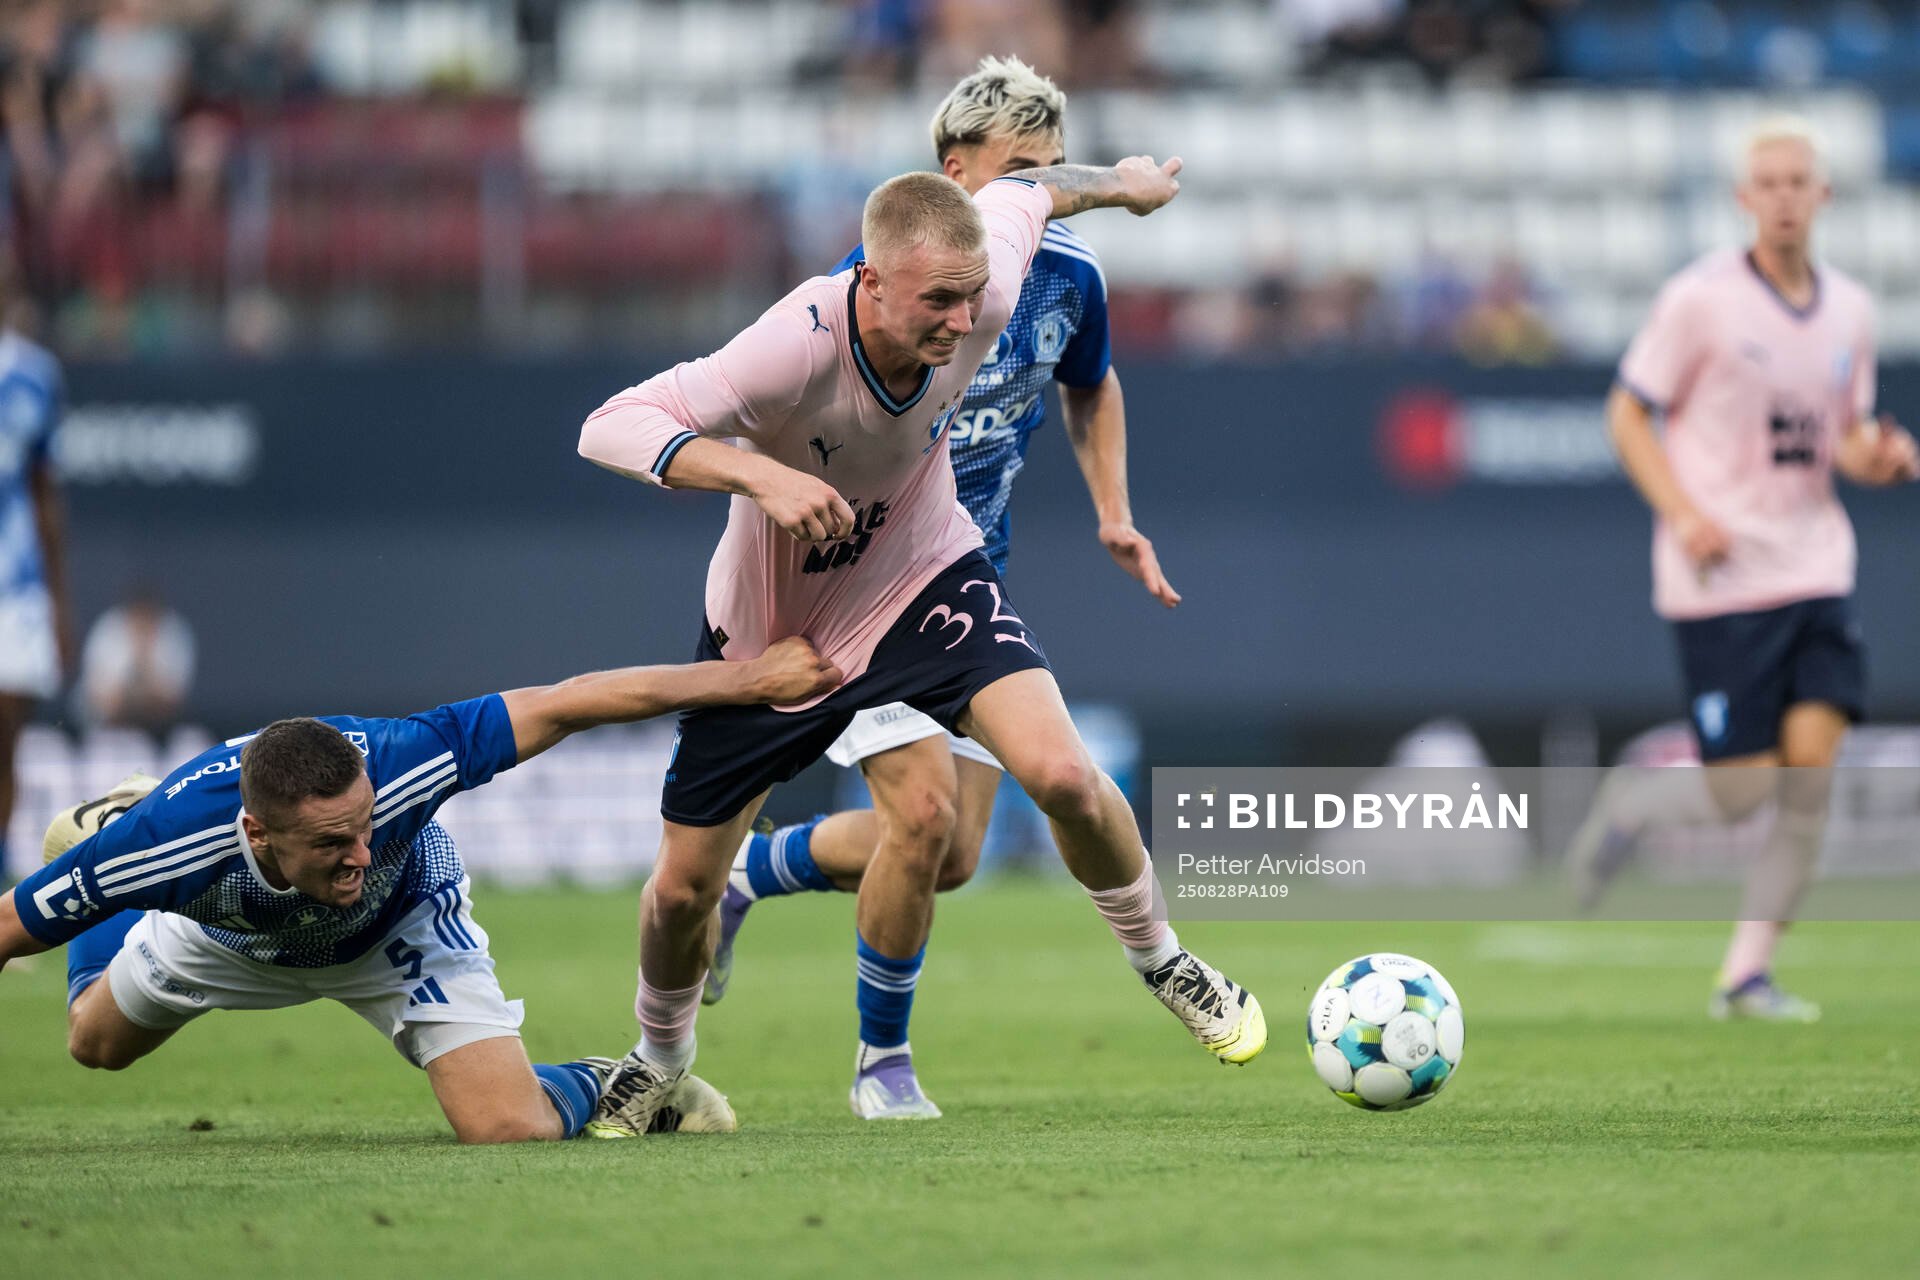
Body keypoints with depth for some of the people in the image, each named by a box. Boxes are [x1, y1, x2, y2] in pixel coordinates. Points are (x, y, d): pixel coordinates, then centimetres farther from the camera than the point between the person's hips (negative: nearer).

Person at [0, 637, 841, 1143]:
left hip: (400, 923, -2)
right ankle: (116, 822, 53)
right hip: (232, 932, 2)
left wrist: (748, 678, -31)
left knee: (506, 1126, -21)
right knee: (98, 1042, 29)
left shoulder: (392, 765, -46)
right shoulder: (157, 841, -45)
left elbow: (565, 705, -37)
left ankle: (602, 1086, 14)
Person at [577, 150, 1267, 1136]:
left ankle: (1159, 960, 7)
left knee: (1061, 774, -22)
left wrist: (1122, 183, 20)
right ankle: (659, 1064, 38)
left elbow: (1026, 193, -1)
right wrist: (758, 473, -53)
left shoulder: (981, 300, -25)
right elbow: (608, 429, -40)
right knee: (683, 887, 6)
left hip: (926, 575, 2)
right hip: (770, 619, -2)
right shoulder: (796, 347, -38)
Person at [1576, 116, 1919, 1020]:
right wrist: (1681, 513, -16)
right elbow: (1628, 413, -3)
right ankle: (1629, 803, 26)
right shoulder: (1701, 299, -7)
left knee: (1813, 765, -8)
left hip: (1815, 565, 5)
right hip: (1720, 578, -5)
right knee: (1742, 789, -8)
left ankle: (1748, 973, 1)